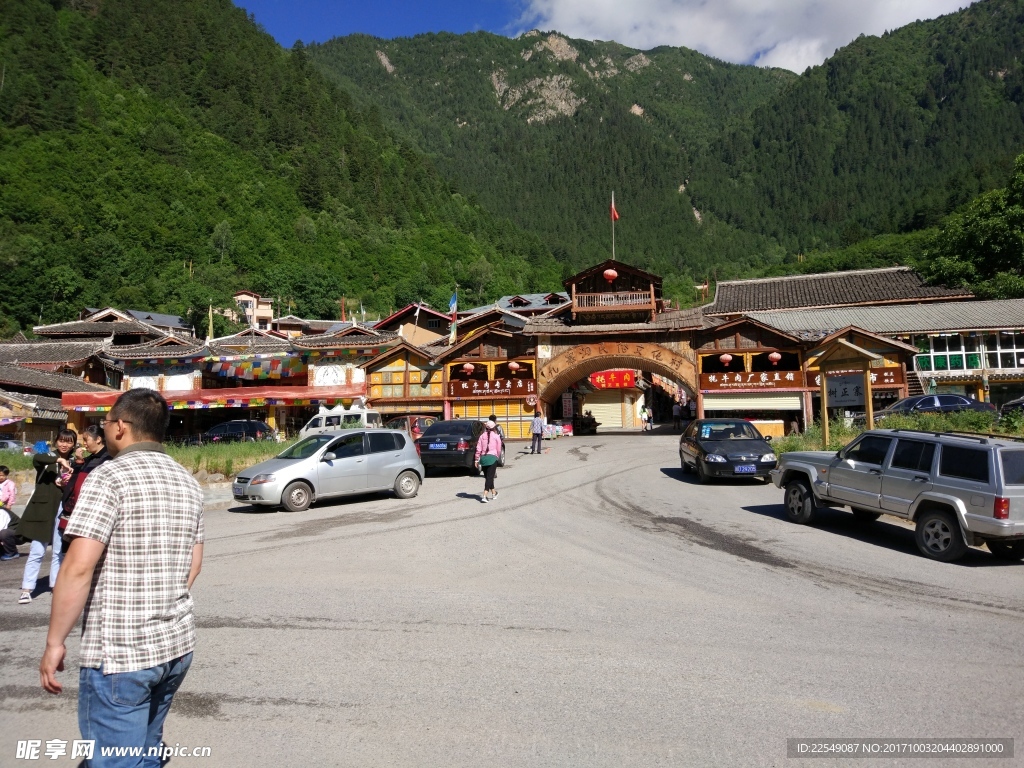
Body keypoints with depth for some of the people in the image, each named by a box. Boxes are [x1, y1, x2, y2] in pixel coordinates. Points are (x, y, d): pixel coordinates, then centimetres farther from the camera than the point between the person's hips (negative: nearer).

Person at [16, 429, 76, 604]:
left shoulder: (73, 464, 11)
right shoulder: (48, 458, 3)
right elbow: (36, 458, -22)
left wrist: (68, 485, -12)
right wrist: (59, 460, -34)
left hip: (63, 510, 3)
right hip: (44, 509, -3)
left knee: (59, 551, 8)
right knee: (37, 551, -4)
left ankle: (55, 585, 17)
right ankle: (26, 589, 1)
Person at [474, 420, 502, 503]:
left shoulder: (482, 436, 8)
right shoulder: (496, 437, 2)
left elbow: (478, 449, 2)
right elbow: (499, 450, 2)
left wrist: (477, 460, 6)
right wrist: (498, 457, 20)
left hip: (483, 458, 4)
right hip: (492, 457, -3)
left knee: (487, 477, 18)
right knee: (490, 477, -5)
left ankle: (494, 493, 33)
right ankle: (484, 496, -18)